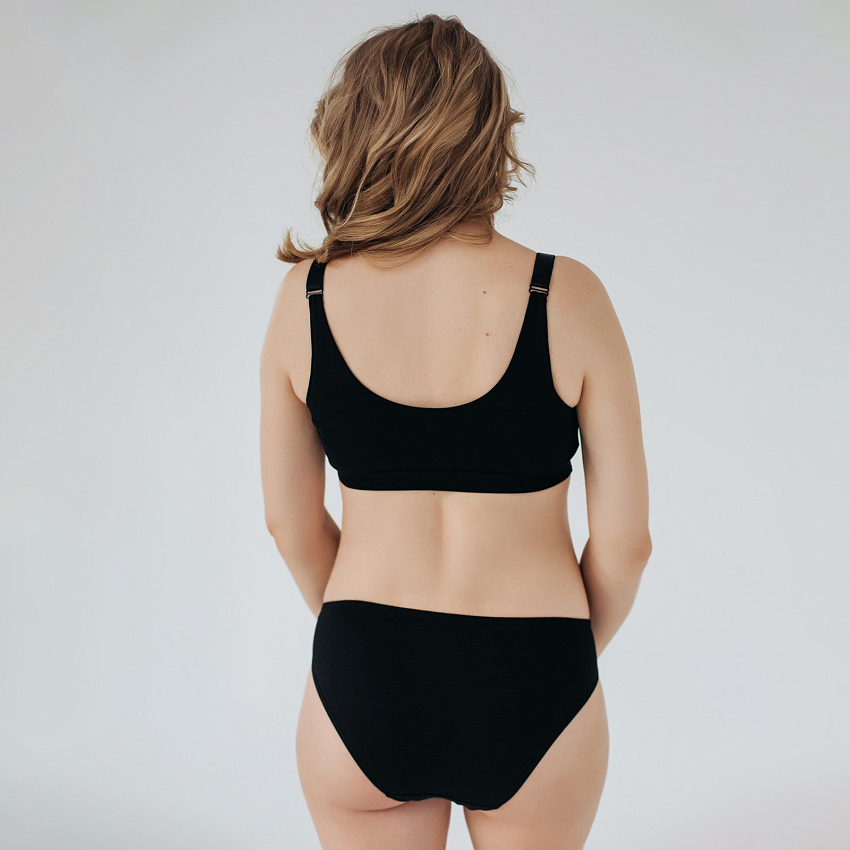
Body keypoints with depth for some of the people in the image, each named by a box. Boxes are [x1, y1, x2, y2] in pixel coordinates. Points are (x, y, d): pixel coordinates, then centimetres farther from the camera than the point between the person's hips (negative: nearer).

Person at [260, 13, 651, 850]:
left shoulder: (304, 296, -6)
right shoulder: (566, 297, -12)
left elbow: (290, 519, 3)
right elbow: (625, 538, -6)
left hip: (359, 685, 1)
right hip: (528, 689, 0)